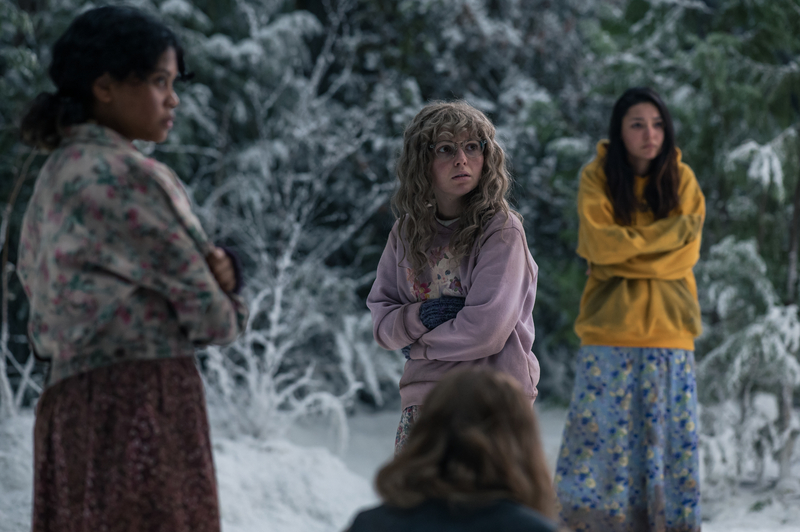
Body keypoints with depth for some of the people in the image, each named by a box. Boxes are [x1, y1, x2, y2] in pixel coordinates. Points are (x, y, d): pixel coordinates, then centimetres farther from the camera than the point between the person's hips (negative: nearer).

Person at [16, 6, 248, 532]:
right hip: (144, 403, -9)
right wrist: (221, 283, 16)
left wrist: (217, 268, 1)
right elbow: (211, 316, -8)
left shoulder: (55, 176, 16)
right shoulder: (129, 177, -11)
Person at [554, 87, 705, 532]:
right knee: (600, 428, -4)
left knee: (669, 432, 0)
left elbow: (686, 254, -3)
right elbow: (600, 245, -12)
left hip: (669, 330, 1)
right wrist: (672, 230, -9)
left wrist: (627, 249, -11)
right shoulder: (597, 178, 1)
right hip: (610, 332, -1)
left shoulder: (681, 179, 5)